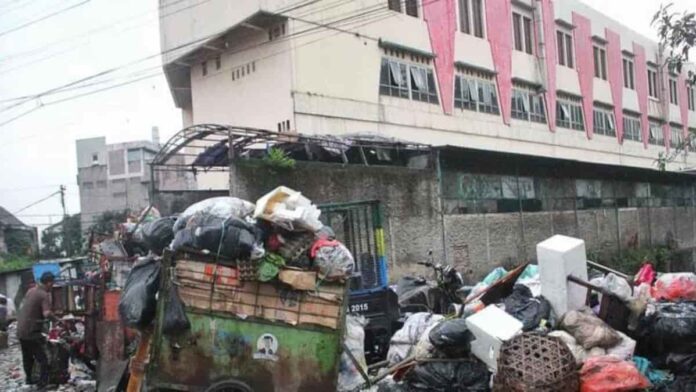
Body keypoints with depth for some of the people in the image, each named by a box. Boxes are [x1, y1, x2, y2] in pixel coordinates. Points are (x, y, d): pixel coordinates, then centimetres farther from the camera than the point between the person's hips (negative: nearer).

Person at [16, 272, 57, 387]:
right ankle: (43, 382, -4)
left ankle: (29, 379, 33)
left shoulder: (31, 290, 9)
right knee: (42, 359, -2)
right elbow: (47, 314, -28)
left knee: (27, 357, 22)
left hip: (21, 330, 9)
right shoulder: (44, 295, -15)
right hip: (31, 332, -8)